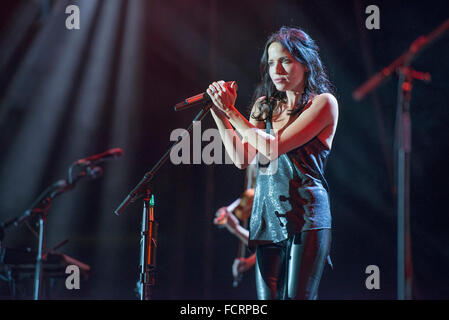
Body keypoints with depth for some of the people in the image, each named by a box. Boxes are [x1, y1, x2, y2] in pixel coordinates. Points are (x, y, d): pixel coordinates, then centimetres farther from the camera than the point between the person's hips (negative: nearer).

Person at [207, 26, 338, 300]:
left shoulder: (323, 103, -2)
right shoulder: (264, 105, 17)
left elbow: (273, 147, -12)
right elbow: (242, 159, 9)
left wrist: (231, 111, -6)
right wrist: (220, 114, 3)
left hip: (306, 216, -5)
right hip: (266, 216, 5)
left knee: (296, 296, -13)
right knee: (267, 297, 0)